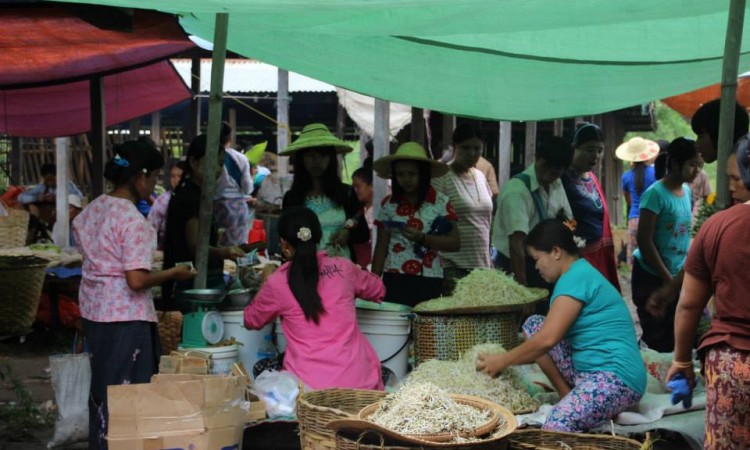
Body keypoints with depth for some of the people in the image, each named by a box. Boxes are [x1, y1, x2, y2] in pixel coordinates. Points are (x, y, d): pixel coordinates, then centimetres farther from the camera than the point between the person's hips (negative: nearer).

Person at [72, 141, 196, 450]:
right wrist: (173, 273, -11)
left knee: (102, 386, 19)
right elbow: (137, 280, -24)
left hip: (93, 310, 9)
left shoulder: (94, 208, 5)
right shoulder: (134, 221, -20)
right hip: (125, 317, -9)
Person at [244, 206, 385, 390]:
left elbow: (251, 321, 20)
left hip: (310, 384, -2)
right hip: (359, 380, 2)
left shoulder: (277, 283, -1)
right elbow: (377, 290, 28)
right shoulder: (343, 267, 6)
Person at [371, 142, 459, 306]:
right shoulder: (388, 204, 5)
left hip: (428, 282, -1)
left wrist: (422, 238, -17)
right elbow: (381, 248, 9)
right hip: (394, 279, 2)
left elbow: (454, 243, -5)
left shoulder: (441, 203, 0)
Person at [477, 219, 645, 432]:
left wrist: (503, 361, -7)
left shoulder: (575, 278, -13)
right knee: (533, 324, 7)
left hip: (616, 378, -11)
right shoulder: (581, 273, 18)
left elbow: (547, 340, -19)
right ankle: (569, 397, 4)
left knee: (555, 428, -34)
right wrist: (508, 359, 22)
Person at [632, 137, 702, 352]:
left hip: (677, 276, 7)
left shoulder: (686, 190, 7)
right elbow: (644, 241, -18)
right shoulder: (656, 194, -17)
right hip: (652, 276, -7)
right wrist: (667, 279, -14)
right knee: (657, 339, -3)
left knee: (676, 336, 6)